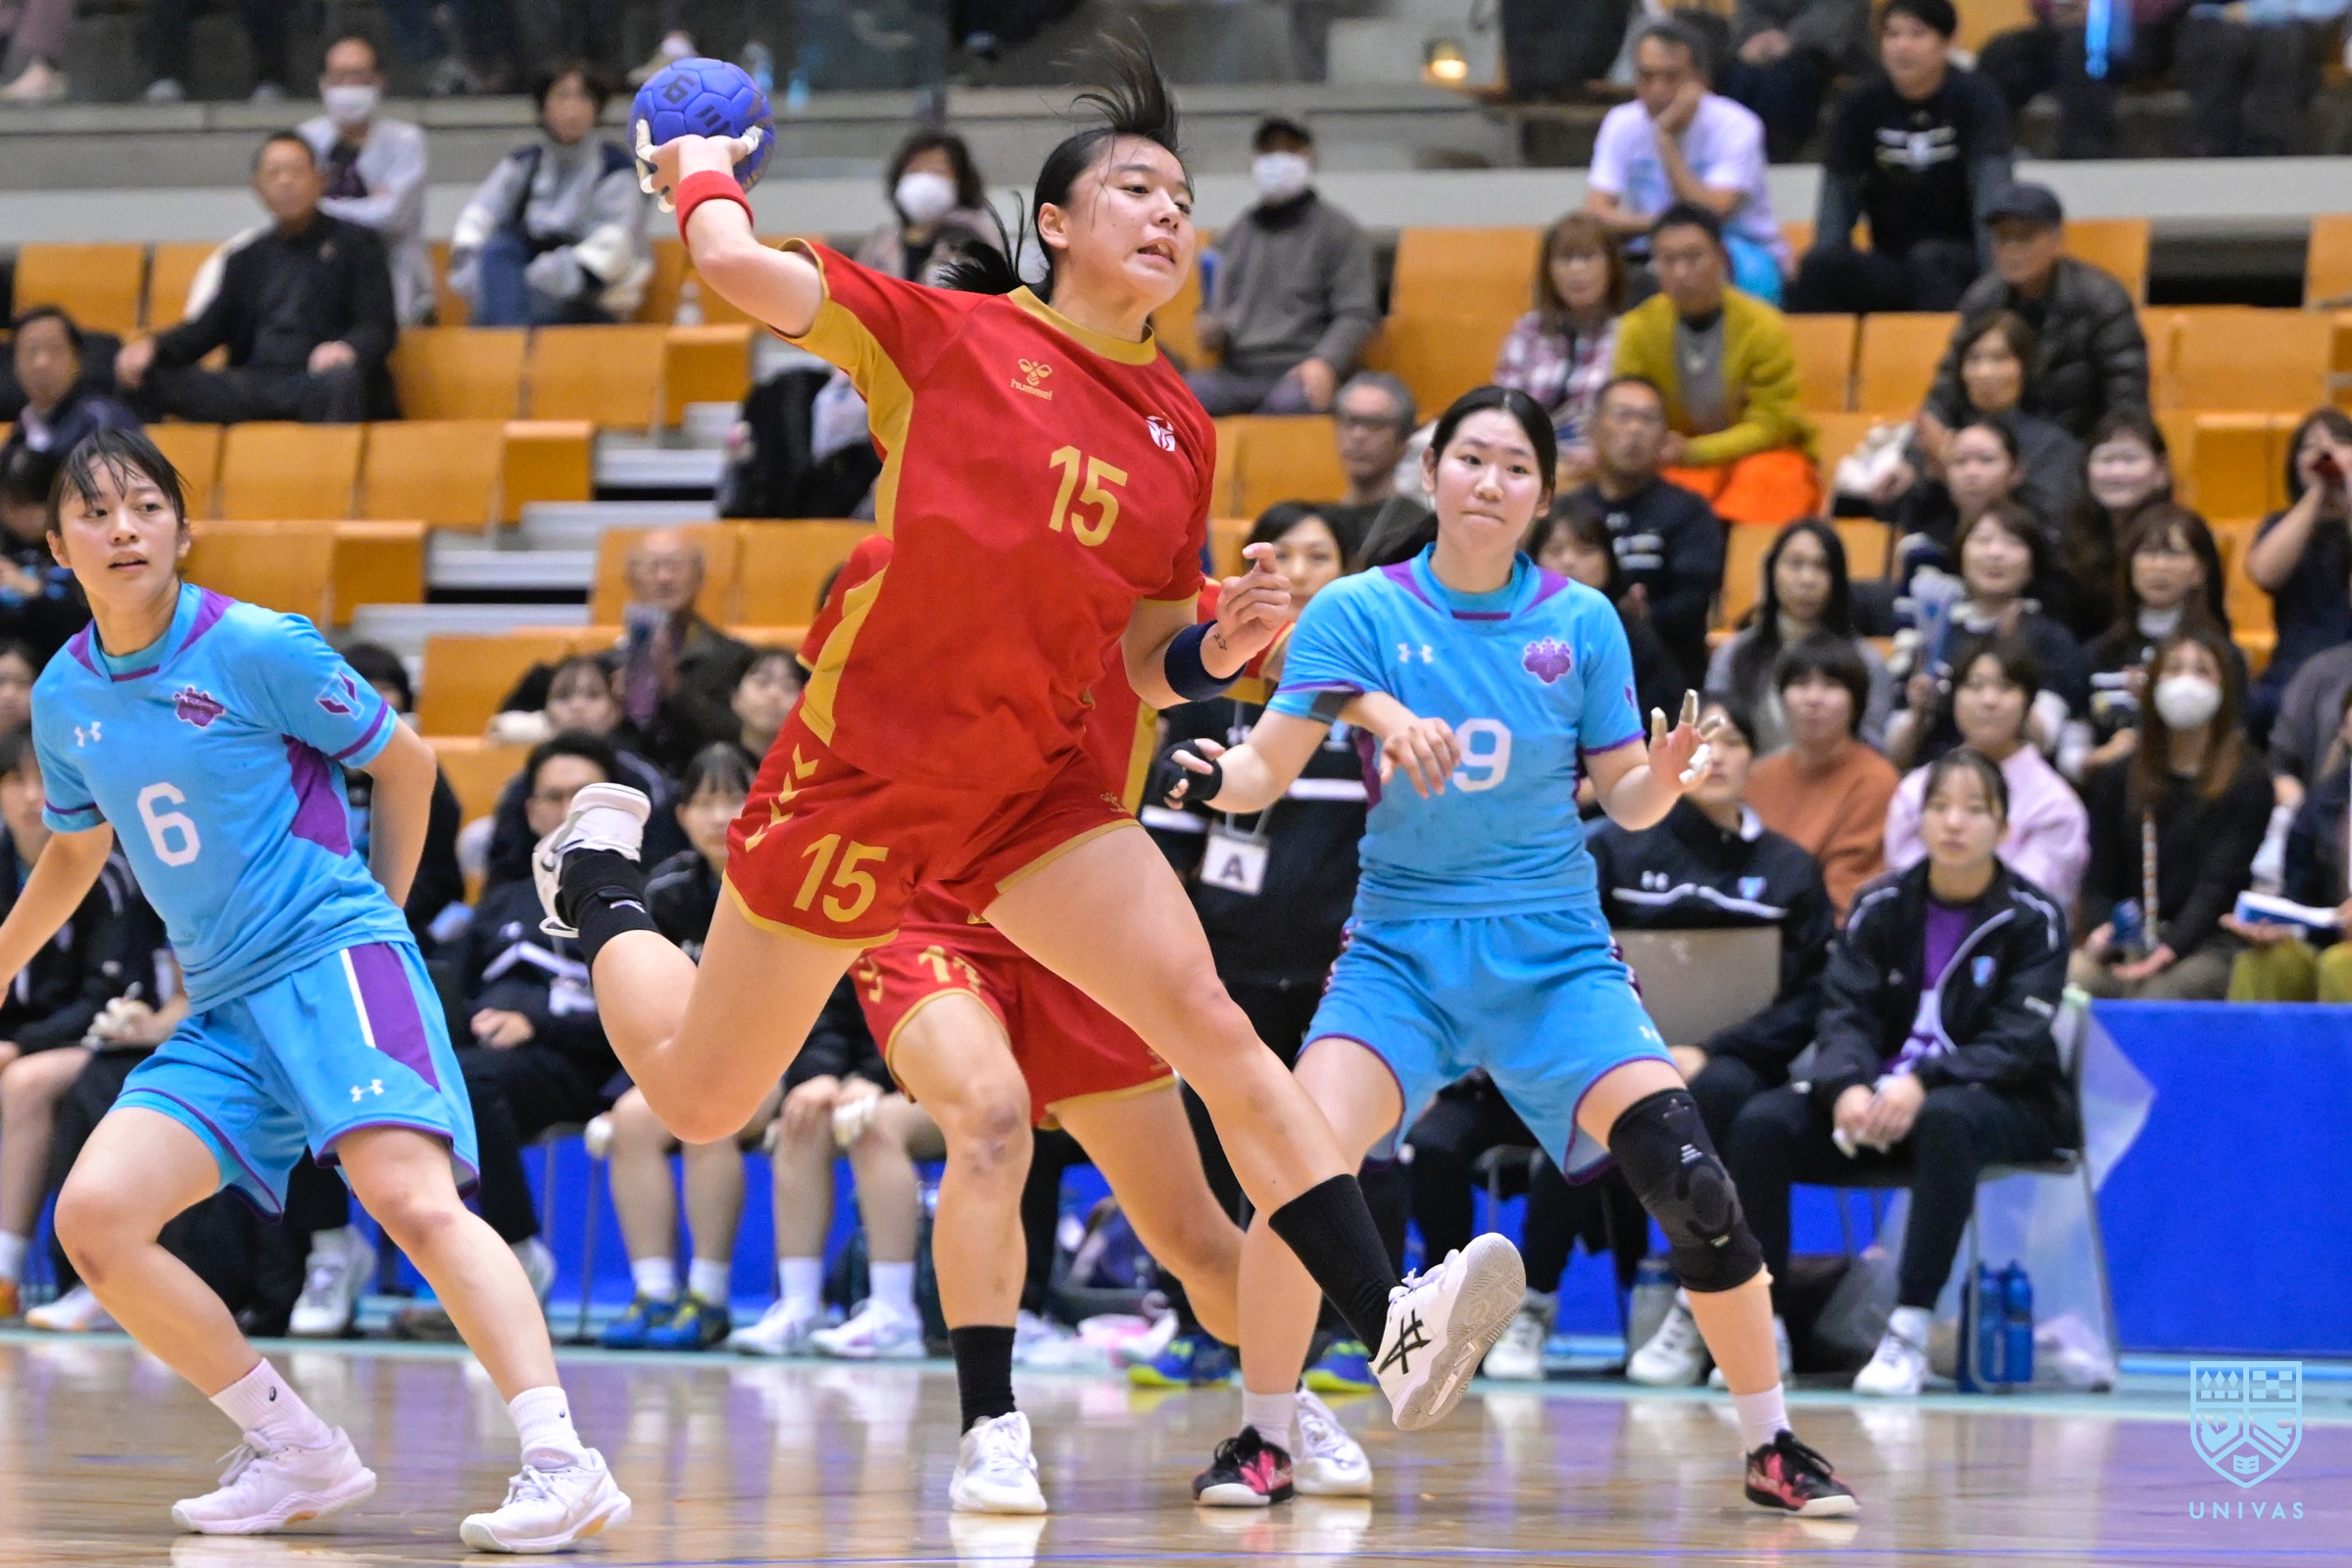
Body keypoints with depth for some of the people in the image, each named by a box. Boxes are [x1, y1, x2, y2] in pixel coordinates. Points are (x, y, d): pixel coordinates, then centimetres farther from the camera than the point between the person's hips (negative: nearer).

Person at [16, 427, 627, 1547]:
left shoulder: (256, 648, -8)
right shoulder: (64, 696, 8)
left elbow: (405, 761, 4)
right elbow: (74, 850, 28)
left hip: (329, 959, -6)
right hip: (221, 1011, 6)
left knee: (412, 1199, -26)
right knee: (93, 1217, -10)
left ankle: (560, 1462, -31)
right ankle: (297, 1454, 2)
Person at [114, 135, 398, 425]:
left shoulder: (355, 242, 13)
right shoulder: (246, 259, 25)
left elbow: (379, 327, 3)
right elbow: (208, 328, 16)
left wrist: (347, 349, -22)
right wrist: (152, 347, -6)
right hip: (253, 384, 3)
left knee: (339, 381, -42)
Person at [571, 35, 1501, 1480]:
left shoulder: (1185, 433, 7)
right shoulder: (949, 334, -7)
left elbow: (1147, 661, 12)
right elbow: (741, 269, -12)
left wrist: (1221, 648, -10)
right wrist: (701, 171, 8)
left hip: (1035, 789, 4)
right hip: (860, 777, -3)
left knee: (1213, 1027, -18)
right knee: (700, 1100, 9)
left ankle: (1394, 1331, -27)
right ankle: (605, 882, 41)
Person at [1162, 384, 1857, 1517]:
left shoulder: (1580, 622, -1)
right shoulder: (1360, 612, -5)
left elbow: (1624, 798, 5)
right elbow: (1266, 769, -10)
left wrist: (1665, 777, -17)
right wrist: (1216, 775, -32)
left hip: (1552, 954, 1)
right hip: (1401, 945, -1)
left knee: (1686, 1176, -16)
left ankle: (1771, 1446, 2)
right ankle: (1259, 1436, -6)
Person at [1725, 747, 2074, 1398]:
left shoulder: (2033, 919, -5)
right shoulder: (1880, 907, 5)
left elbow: (2017, 1042, -15)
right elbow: (1846, 1013, -3)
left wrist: (1923, 1084, -32)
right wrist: (1848, 1086, -27)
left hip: (2007, 1105, -4)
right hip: (1877, 1095, 4)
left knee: (1945, 1120, -39)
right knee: (1760, 1124, -21)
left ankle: (1908, 1332, -39)